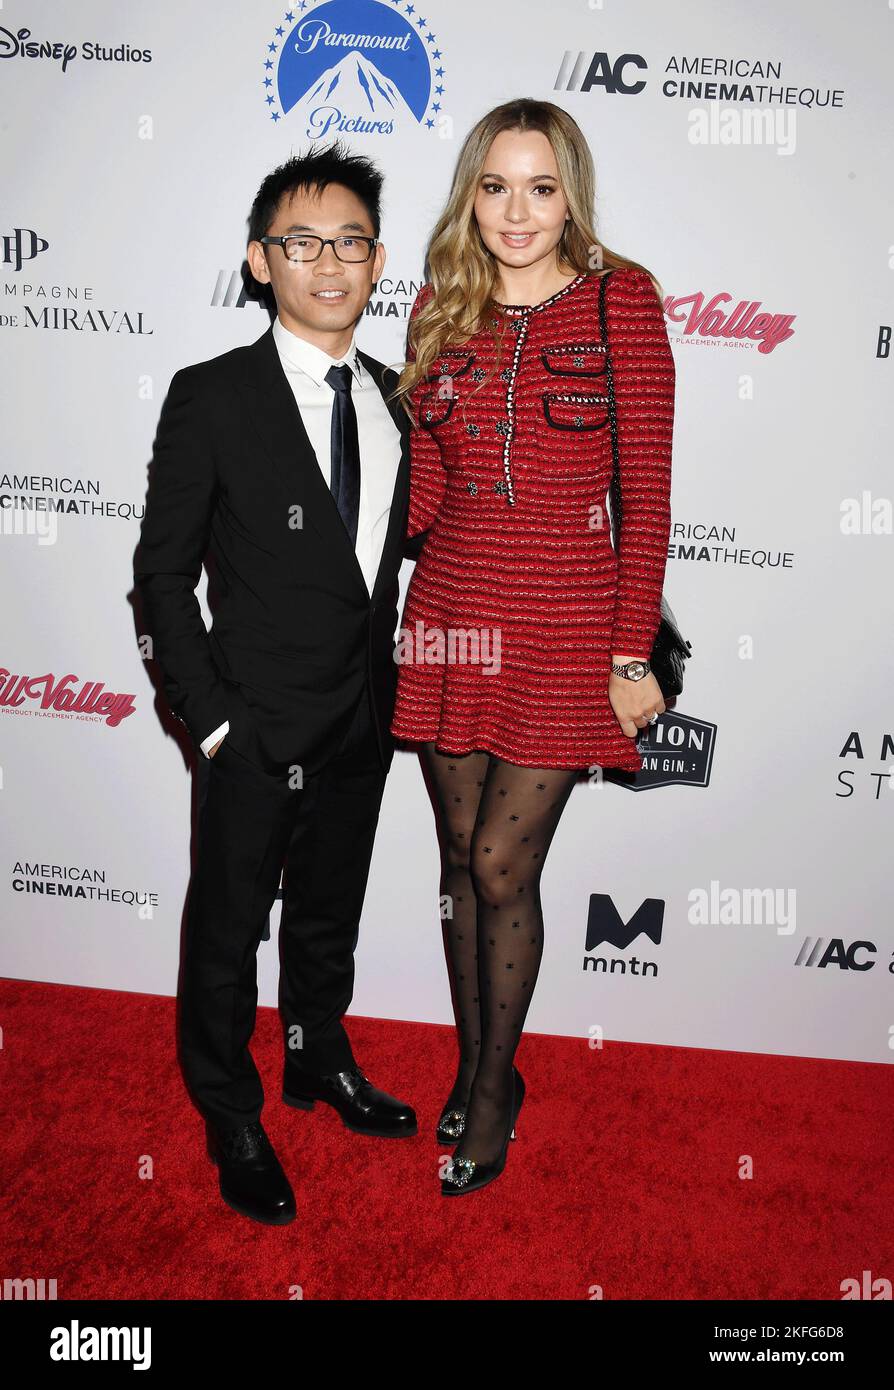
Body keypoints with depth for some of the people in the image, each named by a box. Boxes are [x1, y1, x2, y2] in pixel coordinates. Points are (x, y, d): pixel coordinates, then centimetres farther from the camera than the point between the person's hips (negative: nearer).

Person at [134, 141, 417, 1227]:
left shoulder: (396, 400, 5)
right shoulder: (210, 399, -10)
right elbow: (162, 574, -9)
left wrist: (386, 687, 6)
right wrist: (210, 717, -13)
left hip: (362, 724, 5)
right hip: (255, 730, -4)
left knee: (329, 915, 22)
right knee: (228, 932, 12)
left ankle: (320, 1064, 45)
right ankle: (231, 1118, 34)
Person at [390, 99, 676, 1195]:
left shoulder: (620, 298, -2)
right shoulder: (442, 306, 9)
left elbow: (646, 490, -5)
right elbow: (422, 484, 8)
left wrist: (634, 652, -8)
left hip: (567, 619, -3)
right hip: (449, 611, 4)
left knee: (502, 864, -1)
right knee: (462, 855, 12)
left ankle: (493, 1087, 24)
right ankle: (474, 1064, 34)